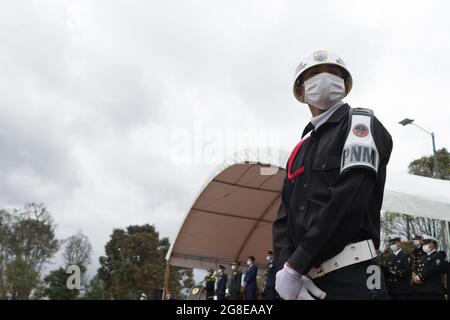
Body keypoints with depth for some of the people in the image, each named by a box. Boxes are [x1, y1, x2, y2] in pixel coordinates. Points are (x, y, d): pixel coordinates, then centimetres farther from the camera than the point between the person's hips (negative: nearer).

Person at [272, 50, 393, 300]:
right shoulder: (299, 152, 17)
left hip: (350, 279, -6)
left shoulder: (361, 123, -1)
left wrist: (293, 267, -14)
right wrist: (289, 268, -9)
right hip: (305, 281, 6)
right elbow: (284, 219, 10)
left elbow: (349, 201, -15)